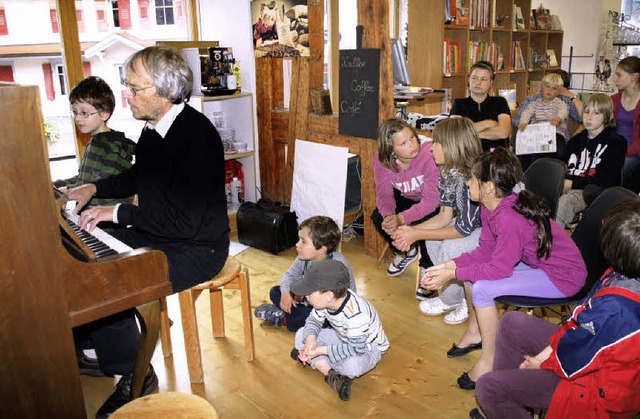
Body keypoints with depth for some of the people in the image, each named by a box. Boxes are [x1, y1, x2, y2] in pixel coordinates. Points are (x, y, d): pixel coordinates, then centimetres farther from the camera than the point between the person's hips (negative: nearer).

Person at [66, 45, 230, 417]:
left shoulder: (197, 135, -24)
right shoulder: (153, 129, 3)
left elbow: (184, 221, -28)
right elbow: (137, 177, 25)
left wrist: (117, 213, -20)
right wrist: (95, 188, 11)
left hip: (196, 249, -9)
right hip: (155, 236, 9)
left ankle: (135, 376, 5)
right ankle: (99, 349, 20)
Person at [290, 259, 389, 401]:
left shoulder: (355, 314, -40)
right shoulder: (326, 301, -18)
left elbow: (356, 349, -35)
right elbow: (314, 320, -3)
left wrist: (321, 350, -33)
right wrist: (310, 338, -25)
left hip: (367, 347, -7)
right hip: (343, 338, 7)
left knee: (352, 365, -41)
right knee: (301, 335, -8)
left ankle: (315, 361, -12)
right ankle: (331, 374, -21)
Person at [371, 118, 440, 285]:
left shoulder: (429, 155, -36)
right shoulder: (381, 159, -21)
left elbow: (431, 200, -37)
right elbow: (384, 193, -17)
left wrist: (401, 218, -50)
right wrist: (388, 214, -40)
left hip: (435, 201, -4)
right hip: (407, 198, 5)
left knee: (422, 222, -31)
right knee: (378, 216, -16)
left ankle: (428, 267, 0)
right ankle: (406, 252, 14)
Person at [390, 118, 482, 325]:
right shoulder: (448, 171, -4)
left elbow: (464, 228, -27)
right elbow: (445, 216, -2)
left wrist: (417, 234, -23)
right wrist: (412, 230, -16)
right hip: (475, 224, 9)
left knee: (451, 248, -26)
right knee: (433, 240, -7)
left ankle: (450, 301, 3)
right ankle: (461, 298, 6)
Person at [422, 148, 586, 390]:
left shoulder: (510, 218, -33)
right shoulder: (490, 206, -6)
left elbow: (499, 269, -28)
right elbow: (486, 250, 1)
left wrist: (452, 274, -23)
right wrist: (451, 265, -11)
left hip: (564, 276, -10)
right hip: (533, 260, 10)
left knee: (482, 289, -22)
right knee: (471, 267, 9)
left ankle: (489, 362, -4)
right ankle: (475, 332, 23)